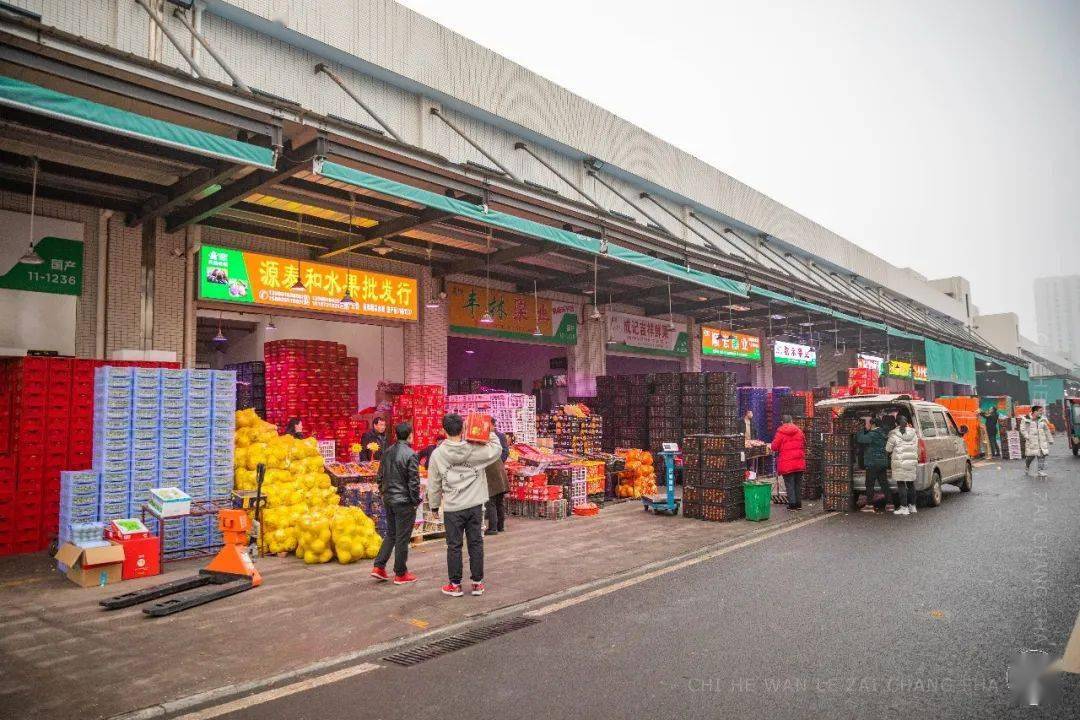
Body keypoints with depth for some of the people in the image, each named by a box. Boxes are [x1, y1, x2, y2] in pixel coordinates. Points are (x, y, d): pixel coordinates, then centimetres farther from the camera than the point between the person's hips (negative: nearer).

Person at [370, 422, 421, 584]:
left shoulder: (387, 452, 5)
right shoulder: (410, 455, -17)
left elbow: (381, 476, 13)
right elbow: (414, 481, -17)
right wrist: (416, 500, -6)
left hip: (388, 499, 7)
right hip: (404, 501, -7)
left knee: (390, 534, 20)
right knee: (402, 538, 3)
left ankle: (378, 567, 15)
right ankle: (400, 574, 12)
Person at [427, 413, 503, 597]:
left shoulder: (437, 454, -5)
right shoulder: (474, 450, -8)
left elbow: (433, 484, 3)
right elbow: (496, 449, 6)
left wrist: (434, 504, 15)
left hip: (452, 508, -1)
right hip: (474, 506, 1)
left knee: (454, 546, 9)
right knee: (476, 543, 10)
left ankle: (455, 584, 16)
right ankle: (477, 582, 18)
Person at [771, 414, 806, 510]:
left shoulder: (780, 432, -8)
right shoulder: (799, 431, 5)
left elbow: (774, 447, -7)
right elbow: (804, 445, 15)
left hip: (786, 464, -4)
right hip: (799, 463, 4)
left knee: (789, 484, 2)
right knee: (798, 483, 14)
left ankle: (792, 504, 1)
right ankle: (799, 503, 19)